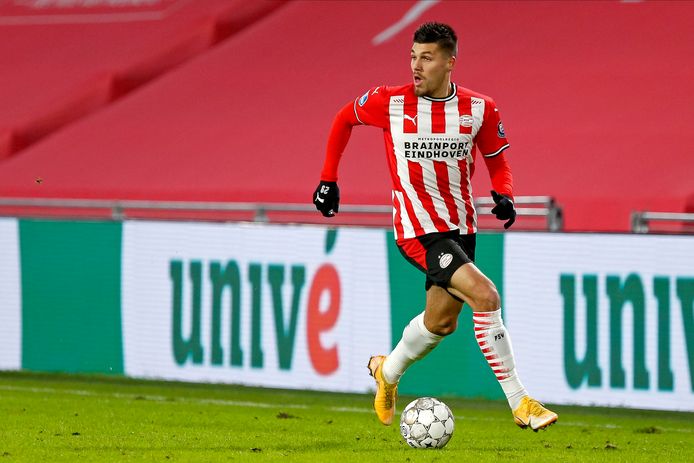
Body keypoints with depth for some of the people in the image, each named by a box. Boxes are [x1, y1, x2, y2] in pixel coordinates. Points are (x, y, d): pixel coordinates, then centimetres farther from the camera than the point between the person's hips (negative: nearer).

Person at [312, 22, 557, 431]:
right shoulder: (389, 102, -9)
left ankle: (387, 371, 46)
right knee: (485, 295, -22)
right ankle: (520, 403, -18)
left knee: (442, 320, 16)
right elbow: (344, 120, 10)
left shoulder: (479, 109, -3)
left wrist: (504, 195, -11)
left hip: (461, 227, 5)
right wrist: (328, 180, 11)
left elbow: (497, 161, 10)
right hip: (419, 229, -5)